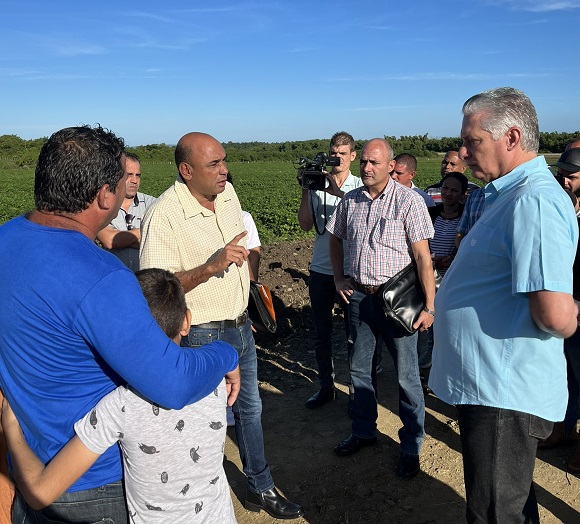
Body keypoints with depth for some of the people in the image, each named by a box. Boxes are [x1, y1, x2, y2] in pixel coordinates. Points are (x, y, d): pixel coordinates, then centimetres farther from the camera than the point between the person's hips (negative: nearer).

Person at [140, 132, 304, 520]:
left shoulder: (228, 193, 1)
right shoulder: (164, 215, -22)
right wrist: (211, 266, -35)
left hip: (240, 327, 7)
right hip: (202, 337, -7)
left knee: (250, 408, 20)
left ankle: (261, 488, 41)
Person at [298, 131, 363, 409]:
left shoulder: (359, 187, -1)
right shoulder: (318, 186, 4)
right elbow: (306, 224, -2)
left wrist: (337, 192, -29)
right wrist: (305, 190, -10)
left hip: (350, 271, -3)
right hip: (321, 269, 3)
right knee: (321, 333, 13)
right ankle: (326, 386, 28)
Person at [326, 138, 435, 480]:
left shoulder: (408, 200, -11)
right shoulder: (350, 201, 4)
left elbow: (423, 256, -14)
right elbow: (336, 239, 20)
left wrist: (430, 306, -17)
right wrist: (339, 279, 12)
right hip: (359, 297, 5)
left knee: (406, 376, 4)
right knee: (360, 369, 17)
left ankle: (411, 446, 23)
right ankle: (364, 431, 37)